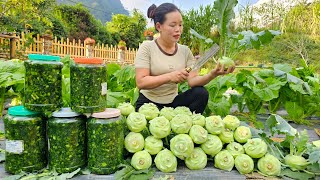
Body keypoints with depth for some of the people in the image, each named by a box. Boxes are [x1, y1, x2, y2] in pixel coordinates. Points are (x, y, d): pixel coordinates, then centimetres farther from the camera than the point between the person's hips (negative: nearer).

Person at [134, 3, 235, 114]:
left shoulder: (185, 51, 2)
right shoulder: (147, 47, -10)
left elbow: (192, 80, -8)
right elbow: (140, 82, -18)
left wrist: (212, 74, -27)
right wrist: (169, 76, -29)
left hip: (173, 102, 5)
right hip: (148, 104, -4)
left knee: (201, 93, -17)